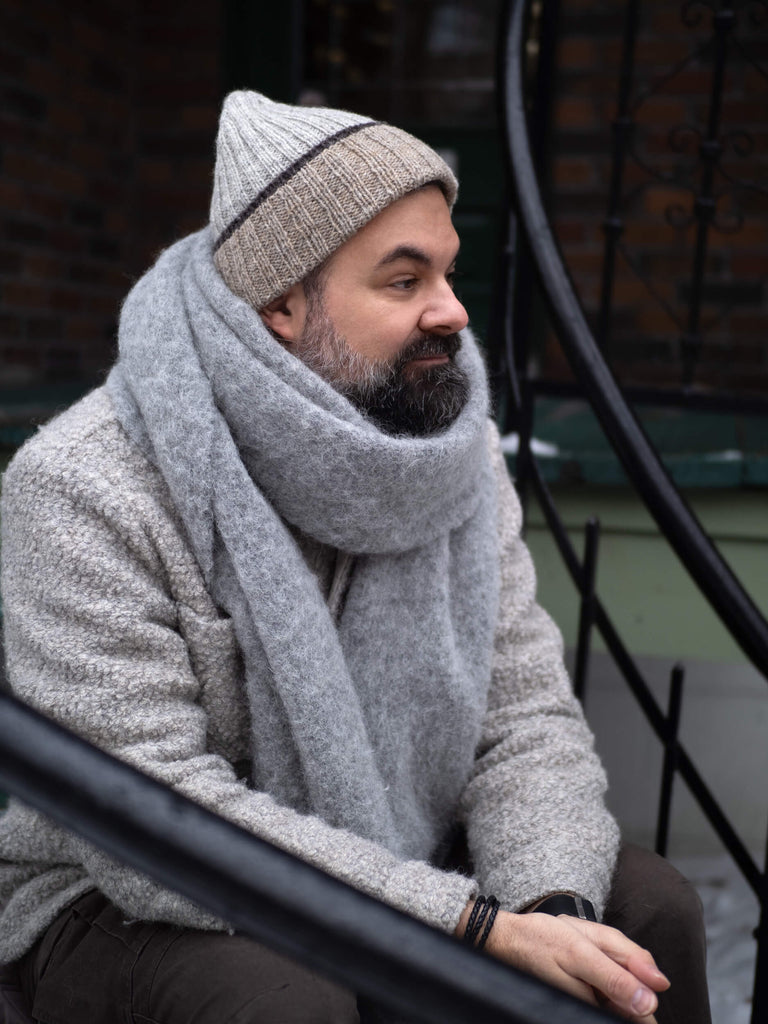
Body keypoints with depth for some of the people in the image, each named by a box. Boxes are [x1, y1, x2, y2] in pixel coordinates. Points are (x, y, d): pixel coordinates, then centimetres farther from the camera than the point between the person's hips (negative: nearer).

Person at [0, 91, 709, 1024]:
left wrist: (556, 902, -27)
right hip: (123, 908, -4)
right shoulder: (82, 490, -23)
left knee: (646, 907, -11)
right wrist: (480, 923, -30)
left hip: (380, 878, 5)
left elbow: (525, 716, -6)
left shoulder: (457, 452, -4)